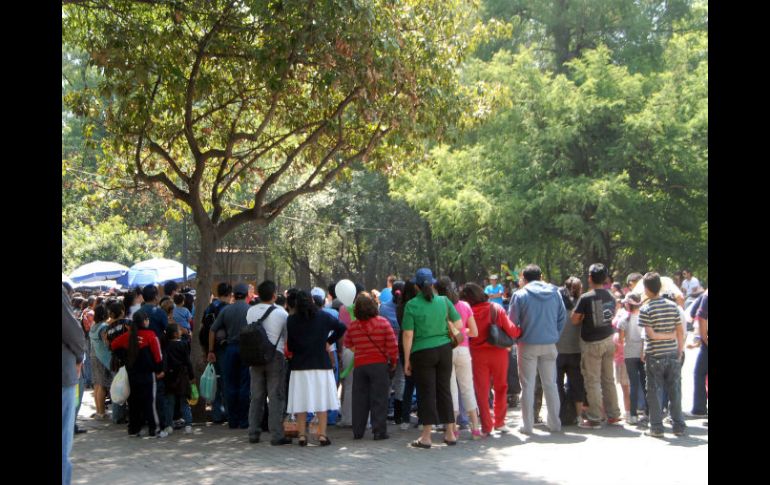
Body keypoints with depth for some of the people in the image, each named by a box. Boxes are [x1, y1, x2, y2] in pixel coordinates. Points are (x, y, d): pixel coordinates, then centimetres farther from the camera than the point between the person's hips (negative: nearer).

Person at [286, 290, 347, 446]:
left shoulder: (291, 320, -4)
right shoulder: (323, 316, 1)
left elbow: (290, 345, -3)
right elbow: (342, 327, 5)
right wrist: (329, 341, 10)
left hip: (300, 365, -1)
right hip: (321, 364, 1)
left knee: (301, 402, 5)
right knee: (321, 400, 5)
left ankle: (302, 435, 5)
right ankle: (322, 435, 2)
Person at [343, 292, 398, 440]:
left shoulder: (352, 326, -2)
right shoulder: (383, 323, -9)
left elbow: (347, 344, 10)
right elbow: (392, 345, -9)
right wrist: (393, 361, 4)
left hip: (359, 365, 3)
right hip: (379, 364, -2)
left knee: (359, 399, 10)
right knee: (379, 399, 1)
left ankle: (357, 431, 13)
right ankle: (379, 431, -1)